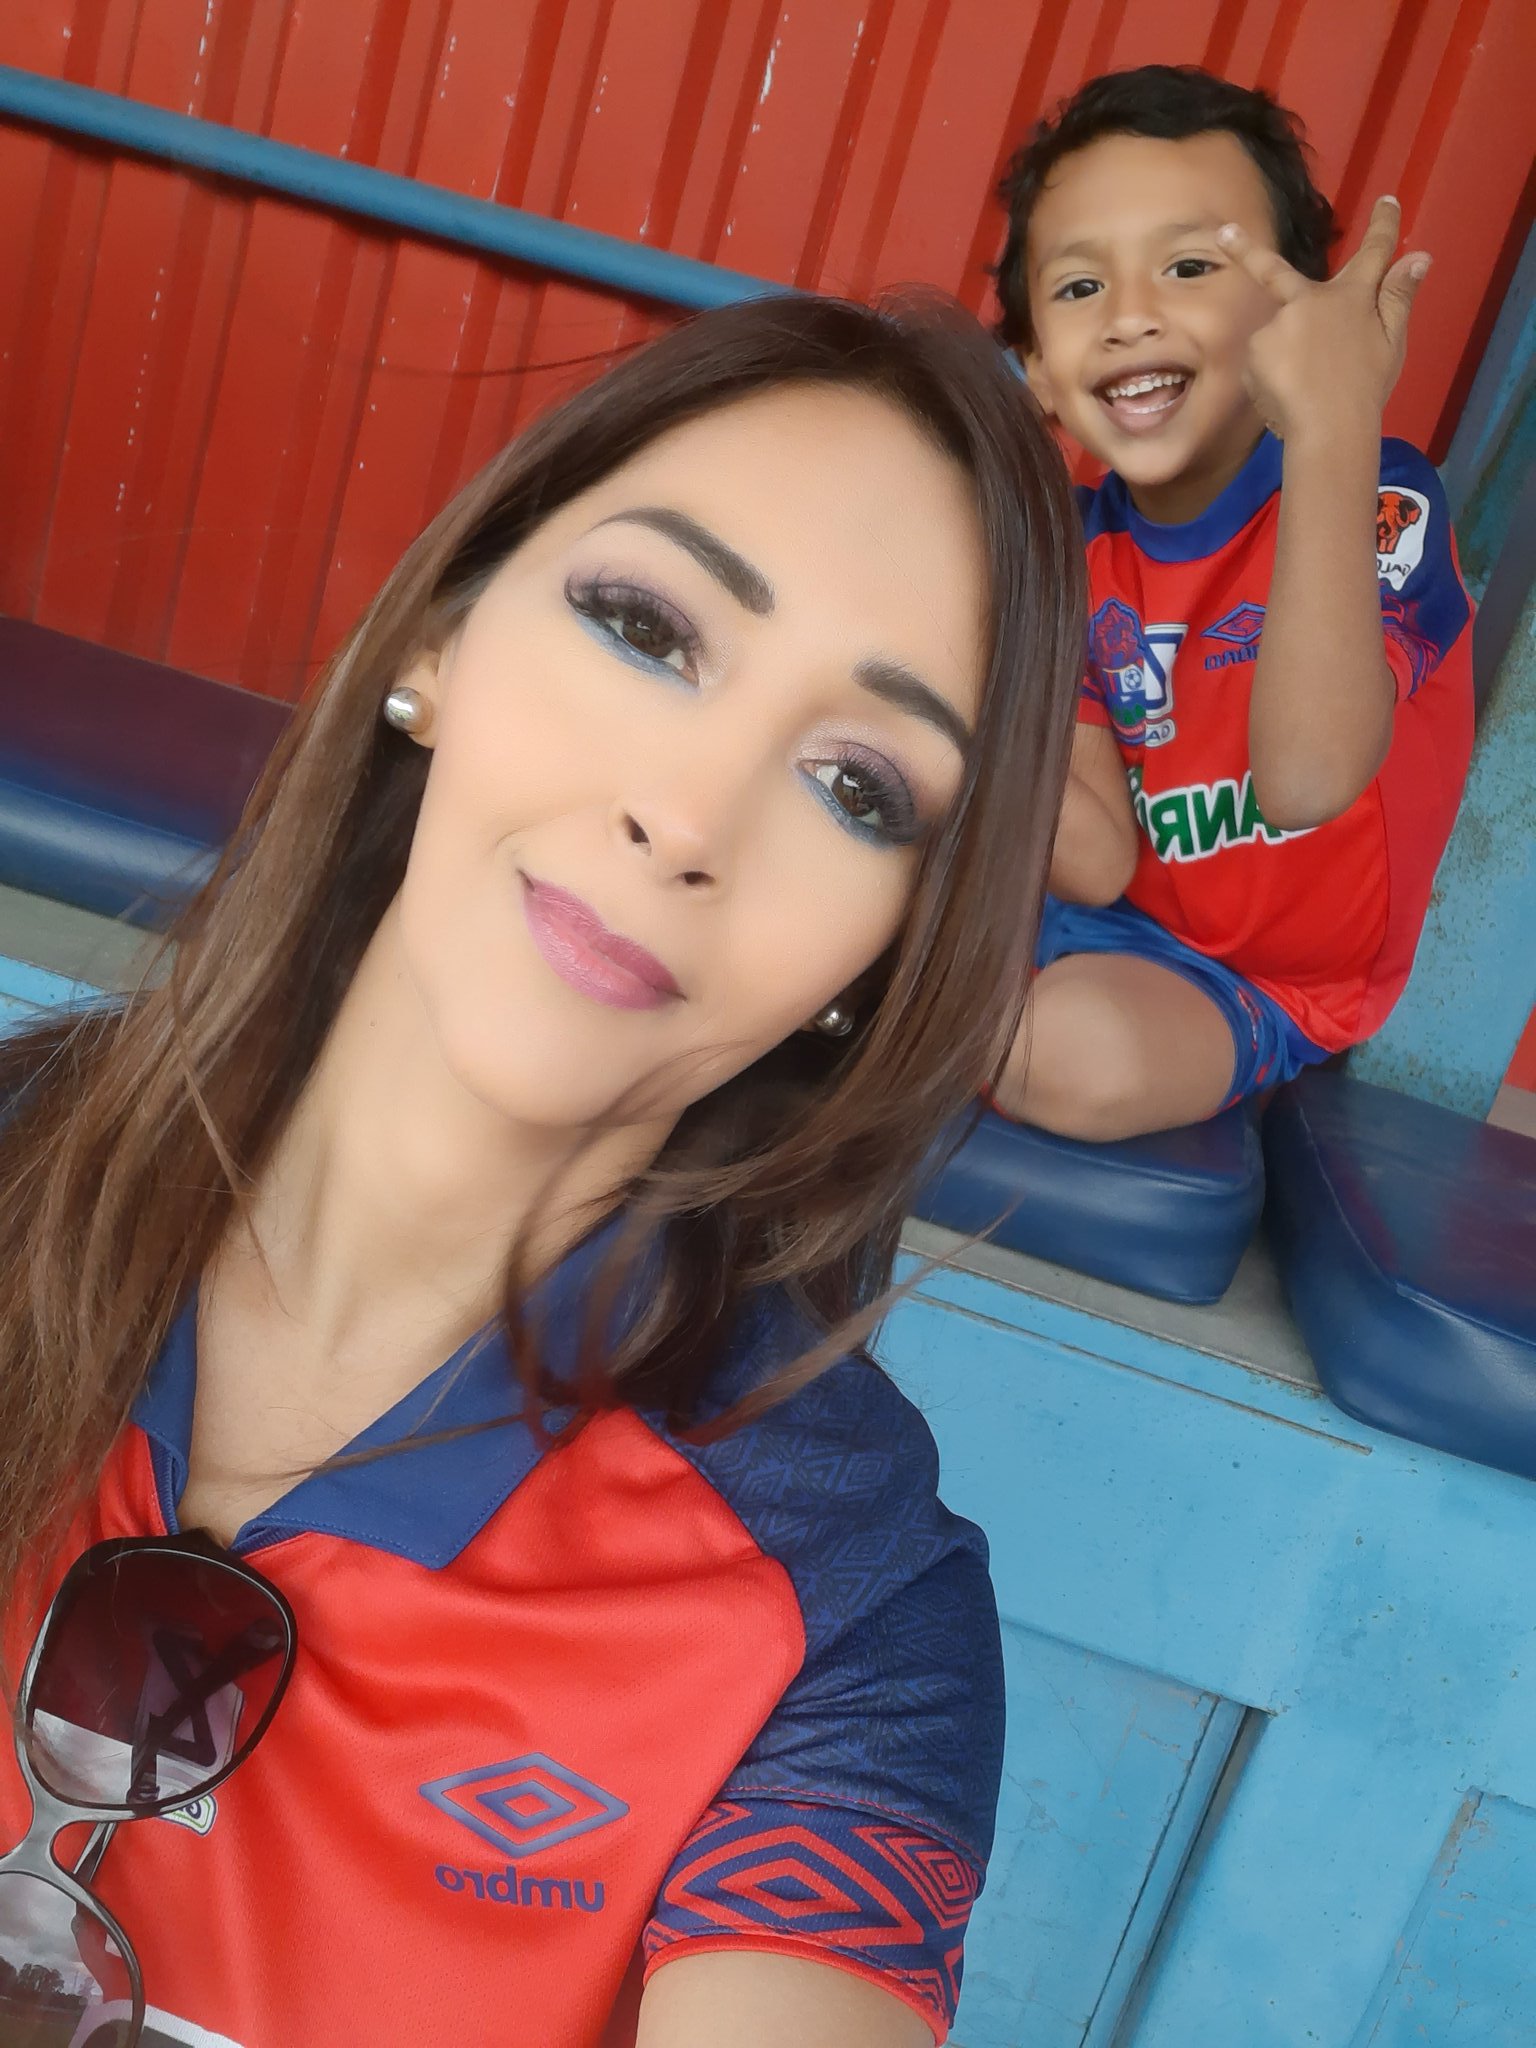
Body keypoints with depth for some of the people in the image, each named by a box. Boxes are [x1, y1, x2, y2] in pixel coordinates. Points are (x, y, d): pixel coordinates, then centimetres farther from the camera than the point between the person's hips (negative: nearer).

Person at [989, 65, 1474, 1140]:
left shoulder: (1380, 496, -18)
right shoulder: (1074, 550, -3)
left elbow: (1308, 779, -37)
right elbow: (1100, 863, -10)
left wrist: (1334, 429, -40)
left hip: (1263, 986, -4)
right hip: (1108, 919, 5)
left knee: (1084, 1049, -33)